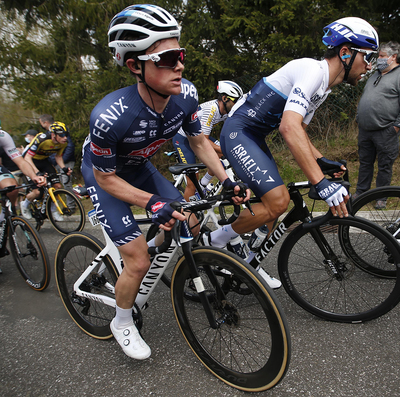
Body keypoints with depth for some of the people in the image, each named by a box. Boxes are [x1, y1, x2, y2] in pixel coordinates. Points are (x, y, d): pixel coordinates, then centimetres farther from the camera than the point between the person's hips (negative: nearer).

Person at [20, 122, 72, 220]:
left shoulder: (64, 143, -16)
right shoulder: (41, 139, -34)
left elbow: (58, 156, 1)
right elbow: (27, 158, -33)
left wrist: (63, 168, -18)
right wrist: (37, 173, -47)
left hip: (44, 161, 6)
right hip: (31, 161, -5)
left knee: (58, 186, -9)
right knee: (37, 192, -15)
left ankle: (53, 211, 14)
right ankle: (25, 205, 20)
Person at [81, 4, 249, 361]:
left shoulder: (186, 95, -23)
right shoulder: (110, 117, -39)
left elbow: (199, 141, -6)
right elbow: (106, 177, -24)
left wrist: (227, 180, -16)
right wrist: (152, 203, -34)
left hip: (139, 167, 6)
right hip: (104, 174, -5)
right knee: (139, 262, -9)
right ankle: (122, 324, 20)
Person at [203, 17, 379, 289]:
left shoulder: (323, 86, 14)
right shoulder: (312, 70, -18)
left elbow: (299, 129, 23)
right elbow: (289, 127, -34)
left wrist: (321, 160, 6)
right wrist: (321, 183, -38)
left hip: (255, 137, 10)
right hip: (239, 132, -10)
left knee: (274, 204, 10)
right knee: (278, 201, -19)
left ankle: (247, 263, 26)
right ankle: (216, 241, 1)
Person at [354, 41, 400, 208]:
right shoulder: (376, 74, 18)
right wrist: (359, 118, 19)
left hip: (385, 132, -7)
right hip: (364, 130, 7)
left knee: (384, 166, 4)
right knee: (365, 162, 14)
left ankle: (381, 197, 17)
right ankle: (360, 193, 25)